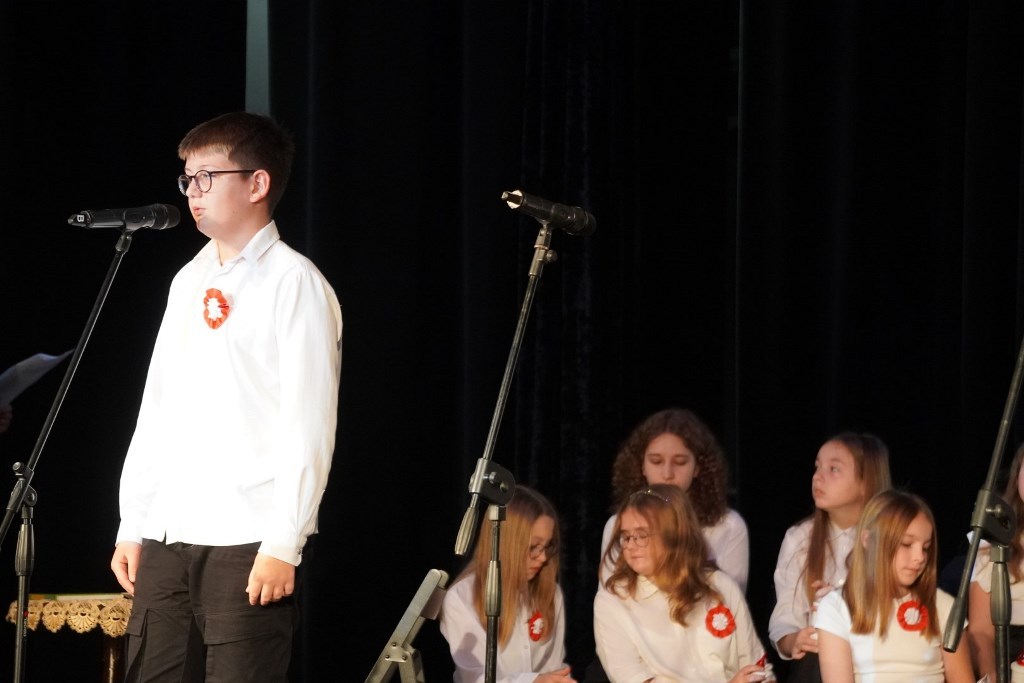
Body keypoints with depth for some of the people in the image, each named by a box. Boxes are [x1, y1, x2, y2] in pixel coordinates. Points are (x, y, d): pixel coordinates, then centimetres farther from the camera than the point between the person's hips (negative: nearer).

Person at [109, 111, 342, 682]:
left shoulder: (293, 283, -4)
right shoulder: (189, 282, 18)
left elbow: (309, 427, -10)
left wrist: (284, 546, -16)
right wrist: (132, 525, 14)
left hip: (249, 546, -7)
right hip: (166, 538, 7)